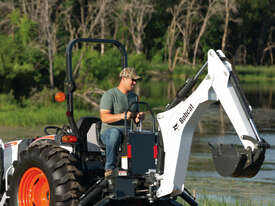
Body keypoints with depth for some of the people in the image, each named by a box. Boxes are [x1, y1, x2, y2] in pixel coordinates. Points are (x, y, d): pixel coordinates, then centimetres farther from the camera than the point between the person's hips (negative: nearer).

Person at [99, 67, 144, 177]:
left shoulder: (134, 97, 18)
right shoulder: (109, 95, -5)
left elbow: (135, 120, 20)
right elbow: (104, 117, -16)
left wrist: (139, 117, -5)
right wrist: (122, 116, -30)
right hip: (108, 131, -5)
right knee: (115, 133, -41)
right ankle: (109, 168, -33)